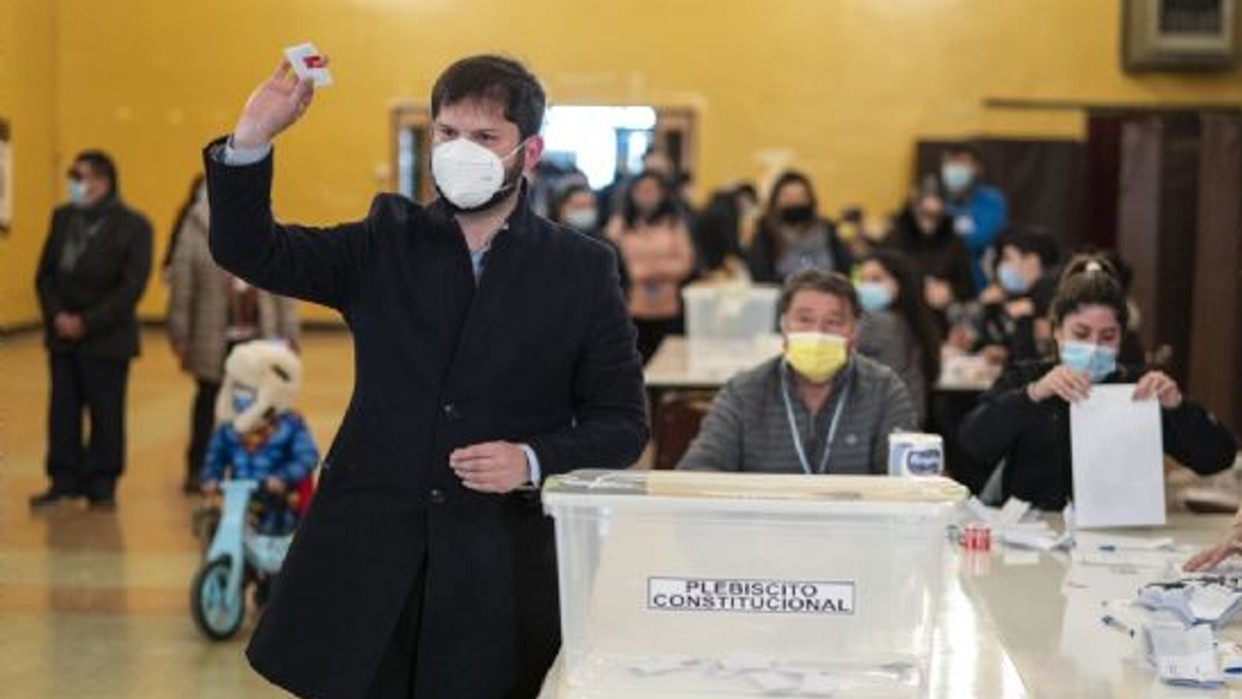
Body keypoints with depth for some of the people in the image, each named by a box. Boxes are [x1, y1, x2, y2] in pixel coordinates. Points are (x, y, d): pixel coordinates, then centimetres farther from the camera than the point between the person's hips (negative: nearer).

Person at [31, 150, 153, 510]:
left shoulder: (133, 226, -8)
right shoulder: (63, 218, 7)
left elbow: (131, 287, -13)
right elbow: (45, 274, 8)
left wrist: (86, 323, -15)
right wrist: (56, 315, -9)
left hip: (106, 340, -4)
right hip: (62, 337, 4)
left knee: (105, 414, 4)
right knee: (63, 411, 7)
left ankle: (101, 485, 13)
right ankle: (64, 480, 16)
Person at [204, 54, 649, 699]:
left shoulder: (582, 270, 4)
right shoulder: (386, 242, 8)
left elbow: (622, 423, 5)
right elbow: (249, 250, 1)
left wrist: (533, 462, -12)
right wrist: (249, 142, -15)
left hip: (502, 574, -1)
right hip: (366, 562, 2)